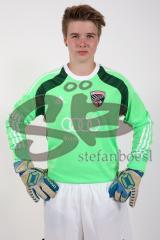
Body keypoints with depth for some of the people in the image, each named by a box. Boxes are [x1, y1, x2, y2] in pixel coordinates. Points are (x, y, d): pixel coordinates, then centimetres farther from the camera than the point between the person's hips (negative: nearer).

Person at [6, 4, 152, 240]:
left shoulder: (117, 84, -3)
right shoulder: (48, 85, -3)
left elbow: (143, 123, 9)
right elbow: (15, 121, 8)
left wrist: (135, 172, 2)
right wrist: (26, 170, 2)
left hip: (108, 189, 0)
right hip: (59, 190, 1)